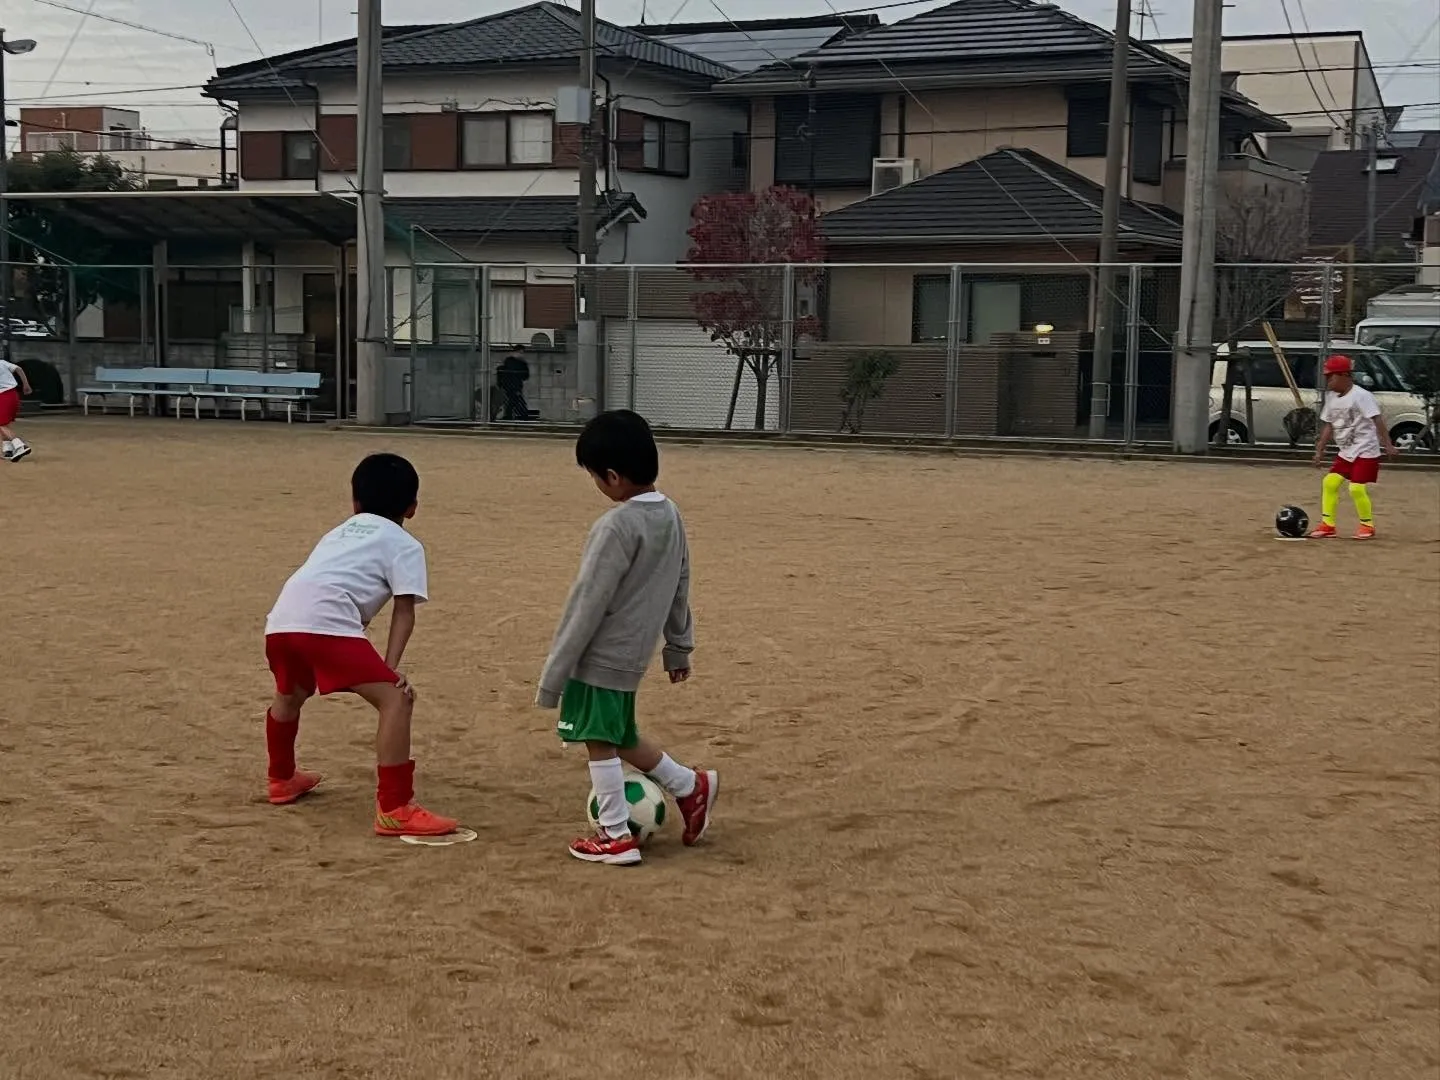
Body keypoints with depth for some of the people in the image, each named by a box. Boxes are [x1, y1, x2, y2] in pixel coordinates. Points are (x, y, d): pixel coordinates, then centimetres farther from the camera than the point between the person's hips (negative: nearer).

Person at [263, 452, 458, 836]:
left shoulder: (339, 532, 35)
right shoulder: (405, 544, 15)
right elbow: (404, 612, 5)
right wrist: (391, 668, -1)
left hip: (281, 620, 8)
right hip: (326, 624, -7)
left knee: (289, 696, 35)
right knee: (395, 699, -7)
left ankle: (282, 779, 55)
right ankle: (394, 810, -13)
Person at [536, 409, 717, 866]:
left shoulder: (616, 526, -21)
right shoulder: (671, 515, 5)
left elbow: (586, 605, -19)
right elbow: (680, 587, 15)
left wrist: (553, 675, -15)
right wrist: (678, 647, 25)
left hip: (599, 657, -8)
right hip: (632, 654, 9)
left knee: (599, 742, 4)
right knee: (621, 737, 24)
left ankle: (616, 836, 13)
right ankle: (692, 786, 31)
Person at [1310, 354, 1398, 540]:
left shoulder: (1360, 395, -16)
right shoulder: (1331, 397, 8)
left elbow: (1377, 420, -20)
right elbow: (1328, 426, 15)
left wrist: (1388, 445, -26)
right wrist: (1320, 451, 12)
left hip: (1365, 450, -8)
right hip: (1345, 451, 8)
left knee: (1357, 487, -14)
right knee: (1330, 482, 2)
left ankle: (1368, 525, 5)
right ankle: (1327, 525, 10)